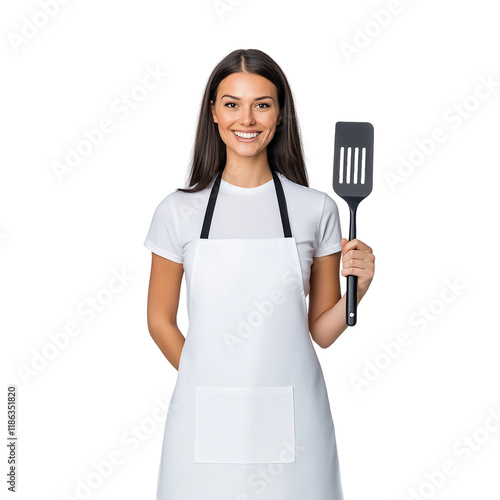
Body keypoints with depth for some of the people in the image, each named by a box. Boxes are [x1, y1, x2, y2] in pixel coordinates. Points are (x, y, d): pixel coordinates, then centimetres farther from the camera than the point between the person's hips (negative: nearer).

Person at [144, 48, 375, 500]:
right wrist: (210, 382, 2)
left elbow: (321, 331, 4)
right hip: (206, 420, 0)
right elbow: (161, 319, 7)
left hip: (291, 420, 0)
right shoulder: (179, 211, -1)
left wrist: (358, 287, -12)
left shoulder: (317, 209, -1)